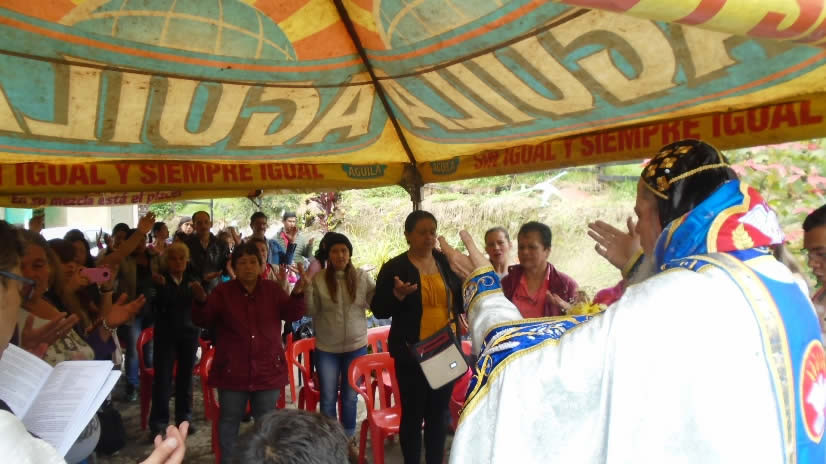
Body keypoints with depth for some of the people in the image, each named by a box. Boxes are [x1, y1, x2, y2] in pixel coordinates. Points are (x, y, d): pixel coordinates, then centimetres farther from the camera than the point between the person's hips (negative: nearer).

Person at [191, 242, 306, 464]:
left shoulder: (273, 289, 1)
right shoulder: (223, 291, -3)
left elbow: (292, 315, -7)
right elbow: (204, 321, -10)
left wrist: (297, 294, -26)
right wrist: (201, 301, -30)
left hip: (267, 369, 1)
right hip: (232, 369, -1)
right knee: (230, 419, 13)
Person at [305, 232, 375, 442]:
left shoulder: (362, 277, -4)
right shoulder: (318, 279, -7)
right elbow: (311, 312, -6)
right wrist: (306, 287, -19)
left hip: (356, 346, 1)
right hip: (326, 349, -1)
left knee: (350, 397, 15)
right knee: (328, 397, 10)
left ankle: (349, 438, 33)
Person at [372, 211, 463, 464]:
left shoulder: (447, 263, 5)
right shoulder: (394, 268, -7)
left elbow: (460, 298, 17)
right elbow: (379, 310, -8)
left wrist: (462, 318, -2)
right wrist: (398, 295, -25)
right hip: (411, 353, -4)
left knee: (439, 413, 14)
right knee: (413, 414, 4)